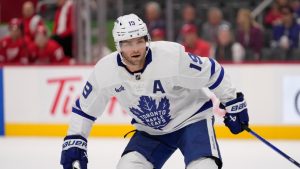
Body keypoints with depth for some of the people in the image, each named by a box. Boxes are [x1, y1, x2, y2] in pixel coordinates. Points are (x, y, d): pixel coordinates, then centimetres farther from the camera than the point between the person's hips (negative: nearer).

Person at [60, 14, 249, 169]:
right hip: (150, 131, 4)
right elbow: (84, 108, -2)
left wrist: (234, 103, -8)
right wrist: (73, 141, -6)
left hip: (191, 119, -4)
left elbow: (211, 71, -16)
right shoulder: (105, 71, -18)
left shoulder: (173, 56, -30)